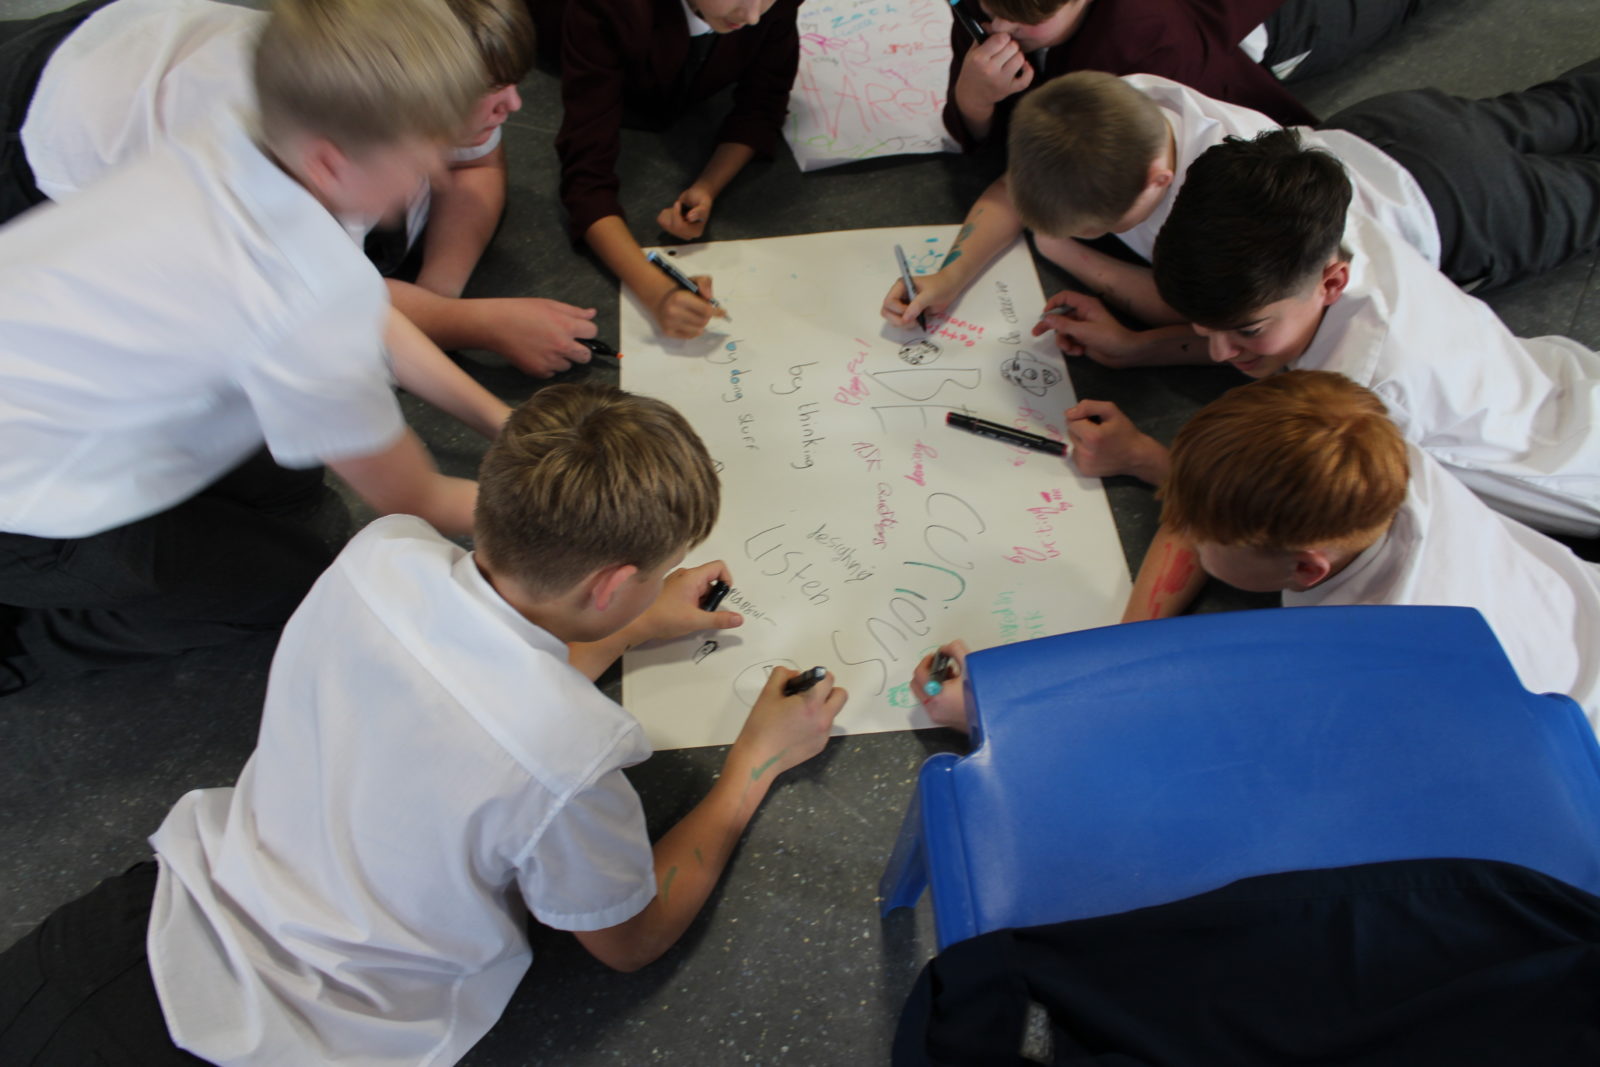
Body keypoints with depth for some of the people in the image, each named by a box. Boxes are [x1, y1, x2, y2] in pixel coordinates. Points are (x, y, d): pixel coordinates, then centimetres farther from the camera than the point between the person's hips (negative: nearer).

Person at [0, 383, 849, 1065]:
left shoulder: (380, 553, -17)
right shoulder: (574, 760, -32)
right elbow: (630, 942, -7)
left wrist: (635, 628, 12)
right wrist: (757, 761, -3)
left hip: (175, 919, 6)